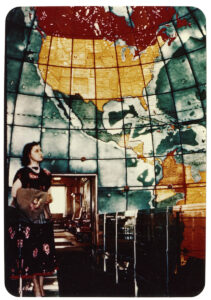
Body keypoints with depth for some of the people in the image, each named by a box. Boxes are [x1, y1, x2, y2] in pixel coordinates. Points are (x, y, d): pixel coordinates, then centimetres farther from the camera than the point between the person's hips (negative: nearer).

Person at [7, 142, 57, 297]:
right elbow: (15, 194, -7)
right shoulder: (22, 173, -1)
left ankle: (41, 286, 15)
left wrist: (48, 199, -3)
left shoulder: (46, 174, 14)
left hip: (44, 217, 5)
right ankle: (36, 288, 9)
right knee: (31, 250, -2)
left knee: (44, 251, 5)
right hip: (28, 217, -5)